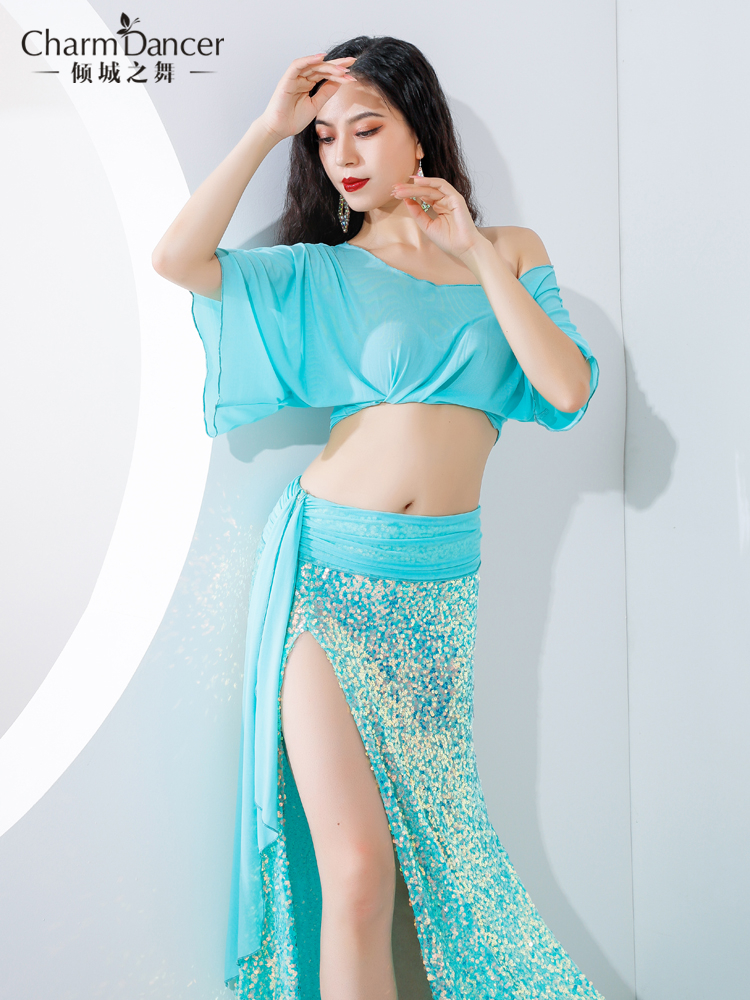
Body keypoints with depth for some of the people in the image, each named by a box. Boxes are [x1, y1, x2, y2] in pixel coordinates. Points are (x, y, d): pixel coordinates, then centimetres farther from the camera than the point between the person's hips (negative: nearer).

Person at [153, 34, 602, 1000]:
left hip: (438, 581, 2)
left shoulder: (510, 252, 12)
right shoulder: (322, 270, 8)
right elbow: (176, 258, -7)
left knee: (422, 842, 11)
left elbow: (569, 389, -3)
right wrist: (268, 126, -1)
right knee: (355, 867, -6)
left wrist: (477, 255, -5)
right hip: (325, 567, -1)